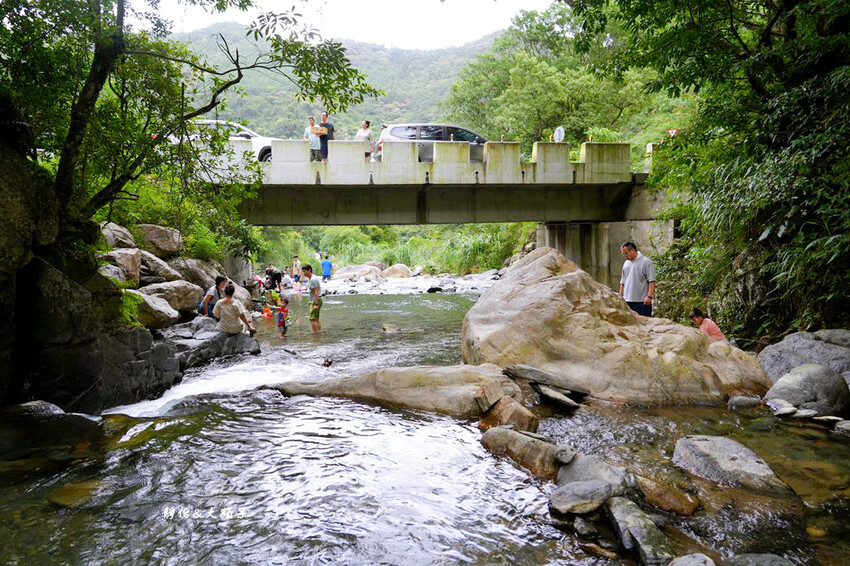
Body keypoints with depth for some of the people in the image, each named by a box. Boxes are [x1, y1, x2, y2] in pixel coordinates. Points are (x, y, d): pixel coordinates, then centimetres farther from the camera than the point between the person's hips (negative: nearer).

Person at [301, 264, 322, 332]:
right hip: (313, 301, 11)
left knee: (312, 319, -12)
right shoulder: (310, 279, 16)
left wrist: (316, 304, -25)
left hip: (315, 301, -11)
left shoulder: (313, 279, -17)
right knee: (316, 318, 16)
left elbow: (316, 292, -23)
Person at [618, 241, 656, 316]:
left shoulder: (646, 262, -4)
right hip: (627, 301, 6)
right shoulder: (626, 264, 17)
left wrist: (649, 296, -18)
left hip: (642, 301, -6)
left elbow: (651, 281, -10)